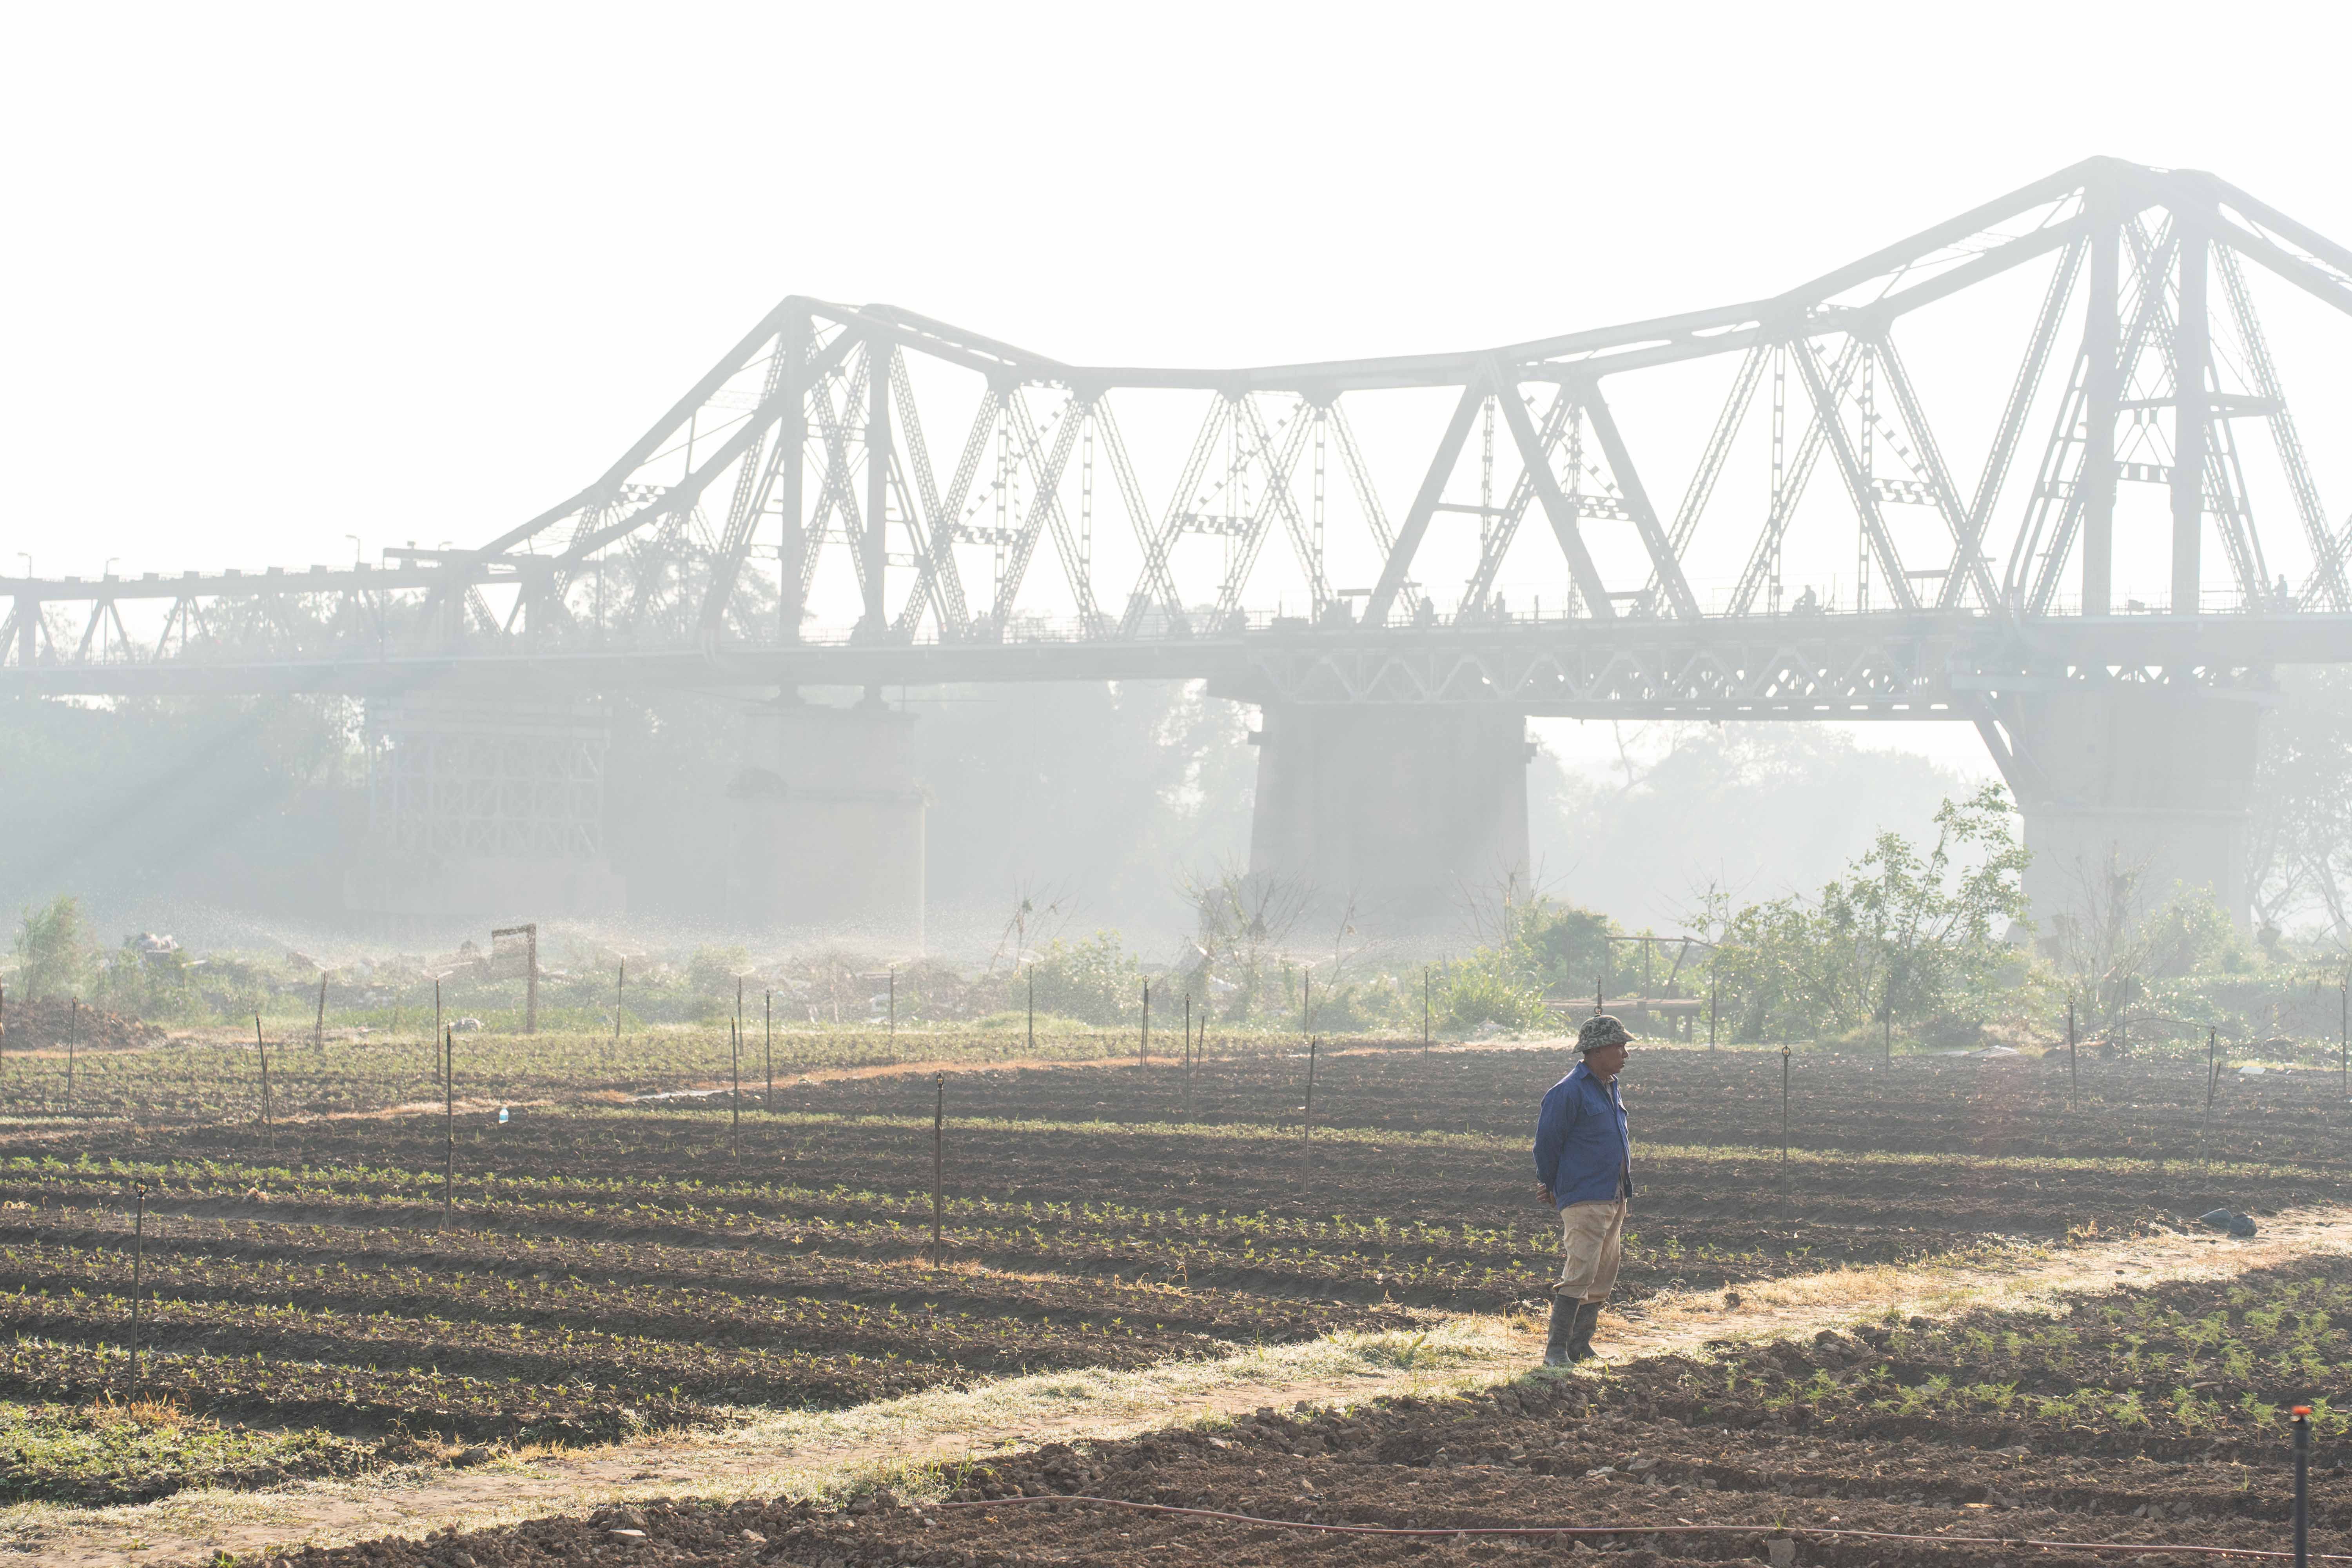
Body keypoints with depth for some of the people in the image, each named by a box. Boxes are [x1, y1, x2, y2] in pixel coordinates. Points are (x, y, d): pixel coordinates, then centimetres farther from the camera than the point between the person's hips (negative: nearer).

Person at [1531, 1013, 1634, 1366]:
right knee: (1580, 1274, -16)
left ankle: (1580, 1346, 19)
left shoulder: (1610, 1088, 15)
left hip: (1614, 1200, 9)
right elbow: (1546, 1142, -8)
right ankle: (1556, 1350, -14)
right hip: (1584, 1200, -9)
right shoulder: (1569, 1092, -13)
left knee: (1603, 1277, 11)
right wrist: (1551, 1187, 3)